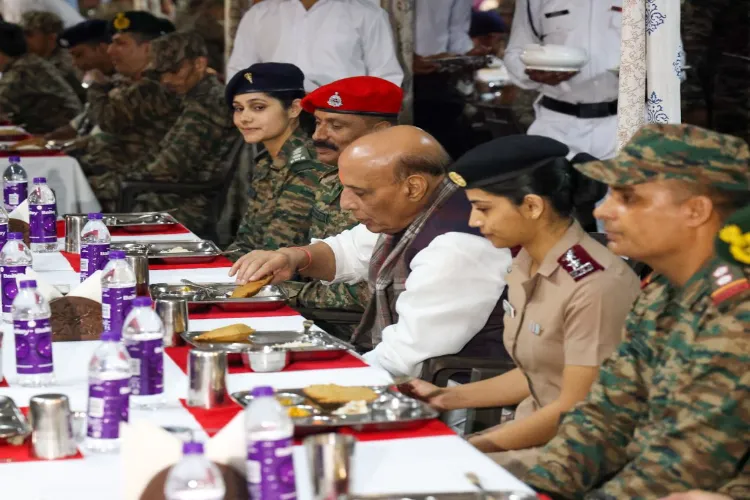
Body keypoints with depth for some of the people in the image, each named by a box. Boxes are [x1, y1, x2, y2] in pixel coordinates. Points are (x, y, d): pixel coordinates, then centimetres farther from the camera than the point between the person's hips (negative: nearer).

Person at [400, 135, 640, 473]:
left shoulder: (595, 285, -22)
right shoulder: (526, 265, 5)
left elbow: (575, 411, -18)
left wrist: (474, 448, -14)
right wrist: (448, 398, 13)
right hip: (535, 432, 8)